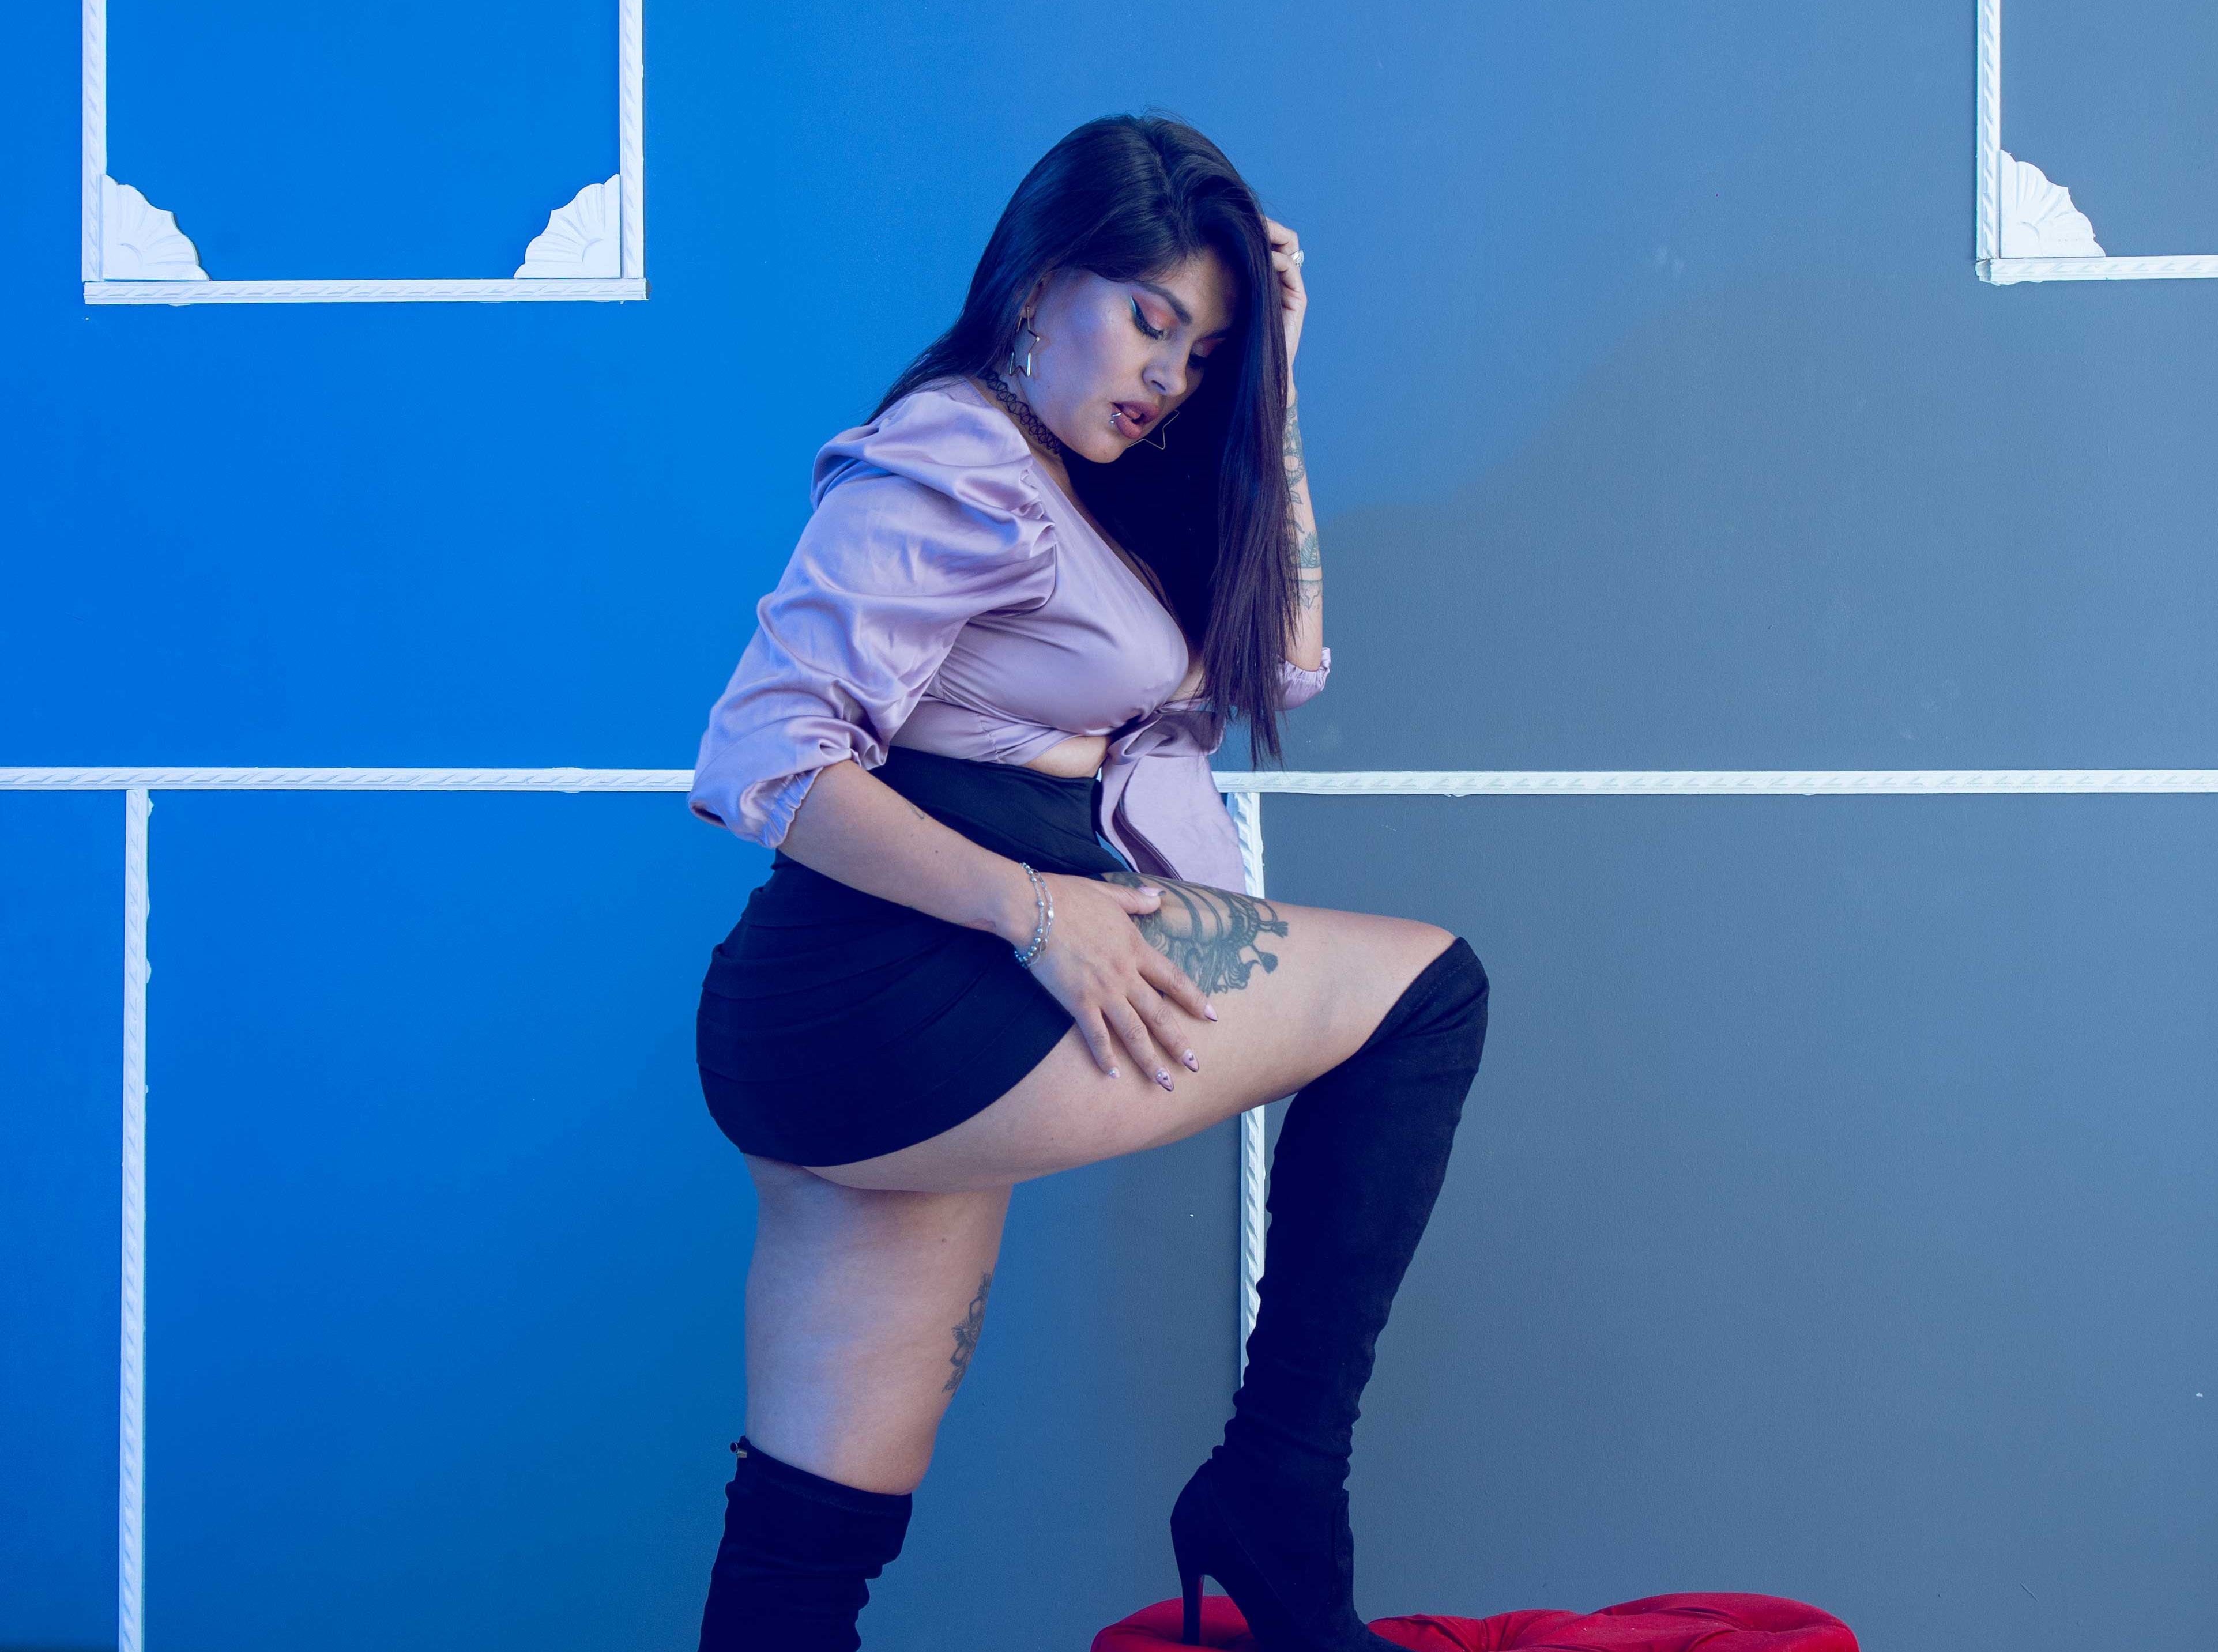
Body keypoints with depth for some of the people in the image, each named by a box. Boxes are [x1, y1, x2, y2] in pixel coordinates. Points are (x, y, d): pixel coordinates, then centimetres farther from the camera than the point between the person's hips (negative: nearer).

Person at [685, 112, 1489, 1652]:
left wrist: (1267, 390, 19)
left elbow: (1279, 665, 25)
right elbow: (763, 759, -17)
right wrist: (1030, 907, -23)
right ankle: (1277, 1501, -2)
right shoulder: (951, 462, -8)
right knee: (1426, 988, -3)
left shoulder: (1069, 482, 23)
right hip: (886, 995, -10)